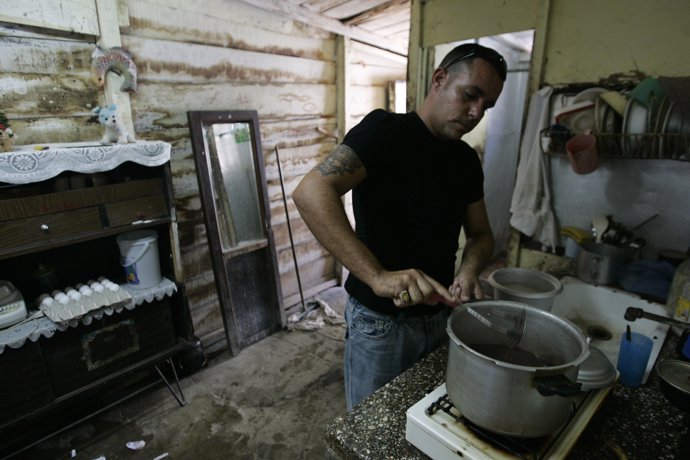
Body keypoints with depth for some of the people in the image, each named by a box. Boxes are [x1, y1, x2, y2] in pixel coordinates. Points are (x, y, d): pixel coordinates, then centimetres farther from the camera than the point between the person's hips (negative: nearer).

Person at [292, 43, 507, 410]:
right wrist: (378, 277, -39)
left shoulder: (467, 160, 4)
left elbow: (480, 234, 9)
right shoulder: (385, 130, -17)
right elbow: (310, 193, -31)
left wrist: (469, 270, -14)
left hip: (440, 315, 7)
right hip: (380, 322, -6)